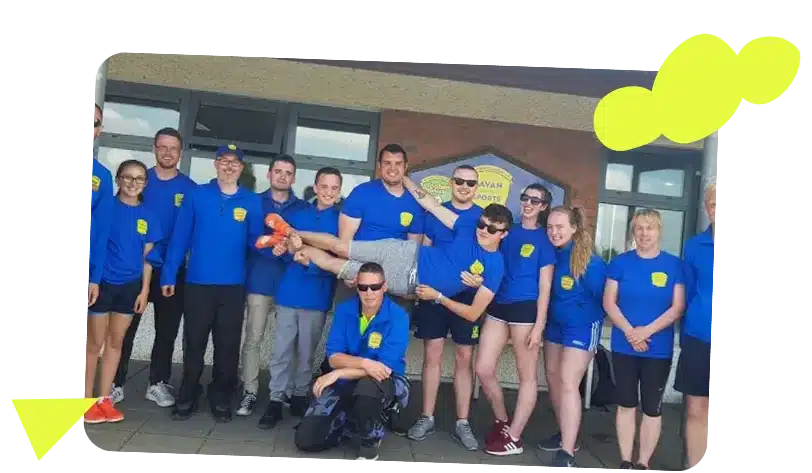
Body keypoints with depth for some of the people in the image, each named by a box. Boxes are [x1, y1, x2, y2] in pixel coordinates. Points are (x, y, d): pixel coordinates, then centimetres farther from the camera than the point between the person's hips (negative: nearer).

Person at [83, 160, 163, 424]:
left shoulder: (148, 216, 4)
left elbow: (147, 257, 6)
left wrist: (144, 290, 3)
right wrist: (92, 280, -12)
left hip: (130, 285, 3)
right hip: (102, 282, -3)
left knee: (115, 342, 11)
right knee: (95, 342, 3)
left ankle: (104, 399, 21)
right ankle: (87, 399, 14)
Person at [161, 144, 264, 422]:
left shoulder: (252, 202, 4)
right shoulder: (196, 195, 1)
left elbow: (255, 240, 3)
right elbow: (180, 237, 0)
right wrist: (169, 275, -3)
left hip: (233, 285, 1)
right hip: (198, 282, -1)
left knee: (228, 345, 9)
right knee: (194, 342, 9)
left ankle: (221, 399, 23)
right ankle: (188, 397, 24)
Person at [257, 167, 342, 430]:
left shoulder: (341, 220, -2)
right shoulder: (297, 214, 8)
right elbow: (284, 247, 11)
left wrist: (311, 263, -21)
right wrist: (280, 250, -13)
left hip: (317, 297, -2)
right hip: (288, 292, 2)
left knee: (306, 353, 10)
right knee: (281, 350, 4)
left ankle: (300, 396, 26)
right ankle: (275, 400, 12)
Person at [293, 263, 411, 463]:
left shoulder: (398, 317, -18)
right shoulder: (344, 310, -5)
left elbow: (386, 368, -23)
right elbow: (333, 357, -10)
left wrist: (338, 374, -24)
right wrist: (364, 363, -30)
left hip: (383, 382, -3)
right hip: (345, 384, 4)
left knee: (367, 386, -41)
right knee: (305, 439, -10)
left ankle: (371, 437, -7)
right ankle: (358, 422, 17)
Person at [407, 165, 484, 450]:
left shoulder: (484, 218, 2)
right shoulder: (434, 213, 5)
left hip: (466, 295, -1)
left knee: (464, 358, 4)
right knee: (432, 354, 5)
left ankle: (462, 423, 14)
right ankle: (427, 418, 16)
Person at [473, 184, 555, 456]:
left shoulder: (544, 240, -1)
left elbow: (545, 286, -4)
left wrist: (539, 325, -10)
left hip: (526, 309, -5)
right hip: (499, 305, 5)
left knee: (527, 376, 5)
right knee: (483, 370, 4)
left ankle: (514, 438, 16)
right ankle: (502, 421, 26)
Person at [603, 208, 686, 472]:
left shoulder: (674, 265, -1)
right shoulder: (620, 262, 2)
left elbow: (678, 307, -5)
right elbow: (609, 302, -1)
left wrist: (647, 331, -16)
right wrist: (629, 332, -14)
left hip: (659, 350, -1)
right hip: (623, 347, 1)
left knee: (652, 408, 7)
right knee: (626, 405, 8)